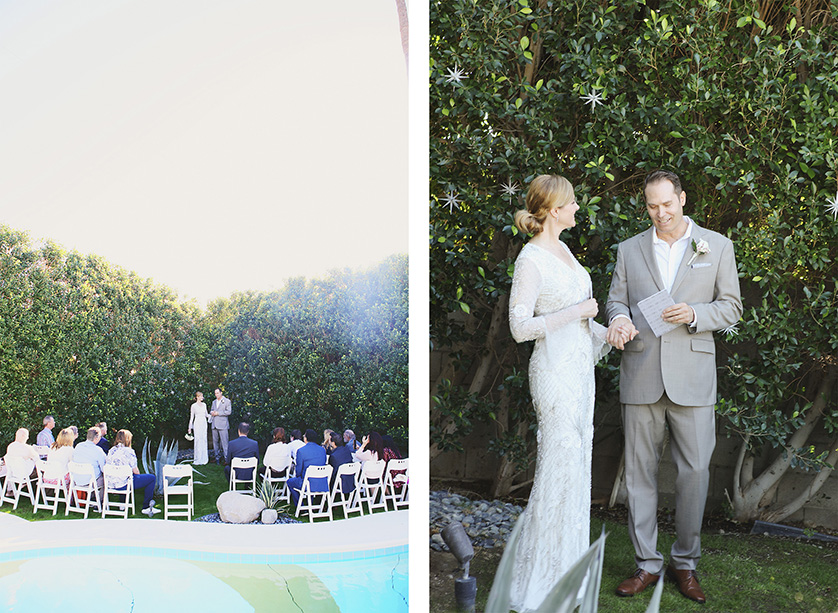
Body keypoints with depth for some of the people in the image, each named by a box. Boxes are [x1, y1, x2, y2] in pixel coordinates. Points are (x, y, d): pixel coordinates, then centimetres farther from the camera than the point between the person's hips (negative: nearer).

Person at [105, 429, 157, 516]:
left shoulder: (111, 450, 3)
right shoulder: (128, 451, -15)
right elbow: (135, 470, -11)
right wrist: (138, 475, 13)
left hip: (112, 483, 7)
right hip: (124, 484, -7)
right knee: (152, 478, 7)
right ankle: (146, 507, 10)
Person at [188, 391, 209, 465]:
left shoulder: (204, 405, 12)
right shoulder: (194, 406, -2)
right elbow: (191, 417, 0)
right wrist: (190, 427, -2)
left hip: (204, 423, 5)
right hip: (197, 423, -5)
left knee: (204, 440, 4)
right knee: (198, 441, -6)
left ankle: (203, 458, 9)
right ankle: (198, 460, -3)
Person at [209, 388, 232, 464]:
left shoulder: (227, 401, 0)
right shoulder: (214, 402, 20)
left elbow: (229, 412, -9)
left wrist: (218, 413, -13)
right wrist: (211, 412, 2)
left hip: (223, 425, -6)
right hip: (214, 425, 6)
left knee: (224, 442, -9)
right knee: (215, 442, 7)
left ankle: (226, 458, -7)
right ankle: (217, 458, 14)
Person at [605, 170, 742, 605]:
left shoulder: (717, 246, 6)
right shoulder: (630, 249, 10)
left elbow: (731, 307, 6)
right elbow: (616, 299, 13)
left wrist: (693, 314, -13)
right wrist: (619, 319, -11)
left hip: (692, 376, -1)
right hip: (641, 375, 2)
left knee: (695, 470, 0)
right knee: (639, 470, 4)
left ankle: (685, 563, 17)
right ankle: (647, 564, 16)